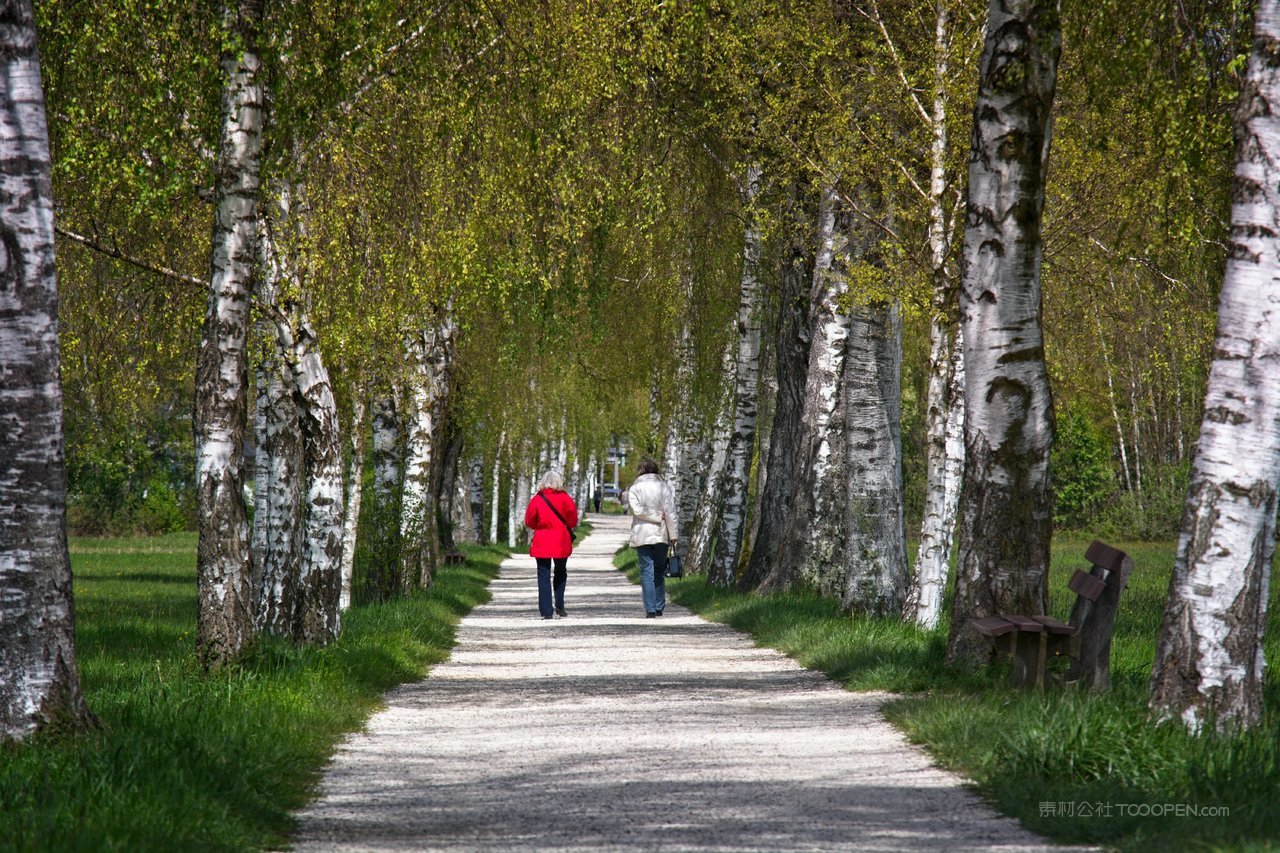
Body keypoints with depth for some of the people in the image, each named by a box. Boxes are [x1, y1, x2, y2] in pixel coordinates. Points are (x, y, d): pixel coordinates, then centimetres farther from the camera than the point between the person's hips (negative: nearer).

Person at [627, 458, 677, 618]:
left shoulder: (634, 488, 1)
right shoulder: (664, 486, 2)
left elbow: (637, 509, -13)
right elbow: (670, 512, -1)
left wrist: (657, 516, -4)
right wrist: (673, 535, 2)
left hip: (642, 536, -1)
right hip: (661, 534, 1)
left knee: (647, 572, -1)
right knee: (659, 572, 13)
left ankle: (650, 610, -9)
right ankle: (659, 608, 12)